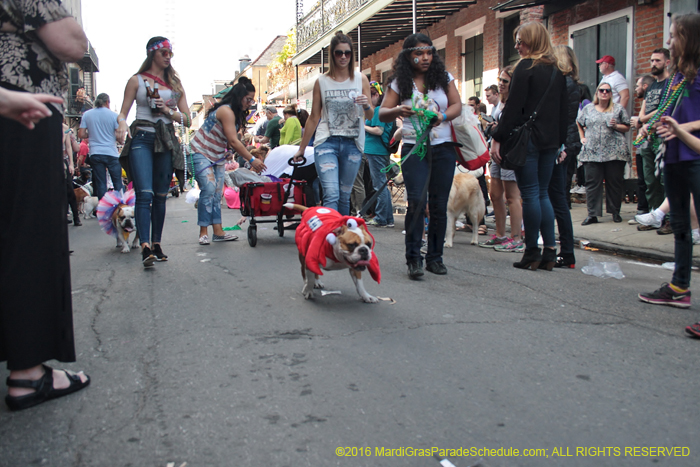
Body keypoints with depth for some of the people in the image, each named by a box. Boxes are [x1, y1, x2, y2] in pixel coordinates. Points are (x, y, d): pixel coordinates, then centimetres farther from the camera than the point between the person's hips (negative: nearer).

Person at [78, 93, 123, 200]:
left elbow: (81, 134, 3)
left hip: (95, 154, 2)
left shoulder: (87, 115, 5)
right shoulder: (113, 115, -1)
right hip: (111, 153, -2)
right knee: (118, 183, 6)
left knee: (100, 185, 4)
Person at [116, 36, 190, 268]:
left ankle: (156, 244, 11)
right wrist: (122, 124, -17)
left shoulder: (175, 83, 18)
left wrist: (168, 111, -5)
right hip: (141, 138, -3)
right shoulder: (137, 80, 10)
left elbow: (187, 120, 13)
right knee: (144, 194, -17)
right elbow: (123, 113, 6)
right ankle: (145, 247, -25)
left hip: (166, 141, 4)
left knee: (160, 196, 5)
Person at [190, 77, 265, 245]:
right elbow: (233, 141, -28)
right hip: (201, 153, -9)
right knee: (208, 189, -16)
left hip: (218, 156, 9)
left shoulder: (238, 114, 8)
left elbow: (231, 141, 4)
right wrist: (251, 160, -28)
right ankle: (203, 232, -10)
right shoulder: (226, 111, -22)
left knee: (217, 193, 3)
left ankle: (218, 231, 2)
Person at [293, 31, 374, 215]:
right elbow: (313, 118, 12)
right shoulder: (322, 82, 6)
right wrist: (301, 148, 14)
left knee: (345, 196, 7)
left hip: (352, 144, 2)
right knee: (331, 195, -16)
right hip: (327, 142, -2)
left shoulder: (361, 79, 8)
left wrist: (366, 106, -14)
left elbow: (370, 116, 10)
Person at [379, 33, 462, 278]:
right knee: (417, 201, -14)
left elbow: (457, 106, 6)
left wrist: (442, 116, -15)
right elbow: (382, 114, 2)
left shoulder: (444, 77, 9)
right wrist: (397, 110, -20)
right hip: (414, 148, -2)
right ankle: (413, 259, -7)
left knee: (439, 204, 3)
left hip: (443, 148, 2)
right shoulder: (400, 83, 5)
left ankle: (435, 257, 14)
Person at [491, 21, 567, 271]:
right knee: (542, 193, 12)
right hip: (550, 141, 7)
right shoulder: (557, 70, 14)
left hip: (527, 138, -7)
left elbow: (513, 107, -14)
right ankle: (550, 251, 10)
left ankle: (532, 253, 3)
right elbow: (563, 109, 16)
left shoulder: (526, 67, -8)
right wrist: (560, 142, 19)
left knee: (530, 194, -3)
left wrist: (498, 138, -11)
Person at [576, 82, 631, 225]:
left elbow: (627, 128, 10)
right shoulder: (588, 109, 13)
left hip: (615, 152, 0)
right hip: (593, 153, 1)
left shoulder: (618, 109, 10)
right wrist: (582, 138, 13)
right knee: (592, 183, -3)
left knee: (615, 182, 2)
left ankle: (615, 212, 14)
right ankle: (592, 214, 0)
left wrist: (616, 126, -8)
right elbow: (579, 124, 24)